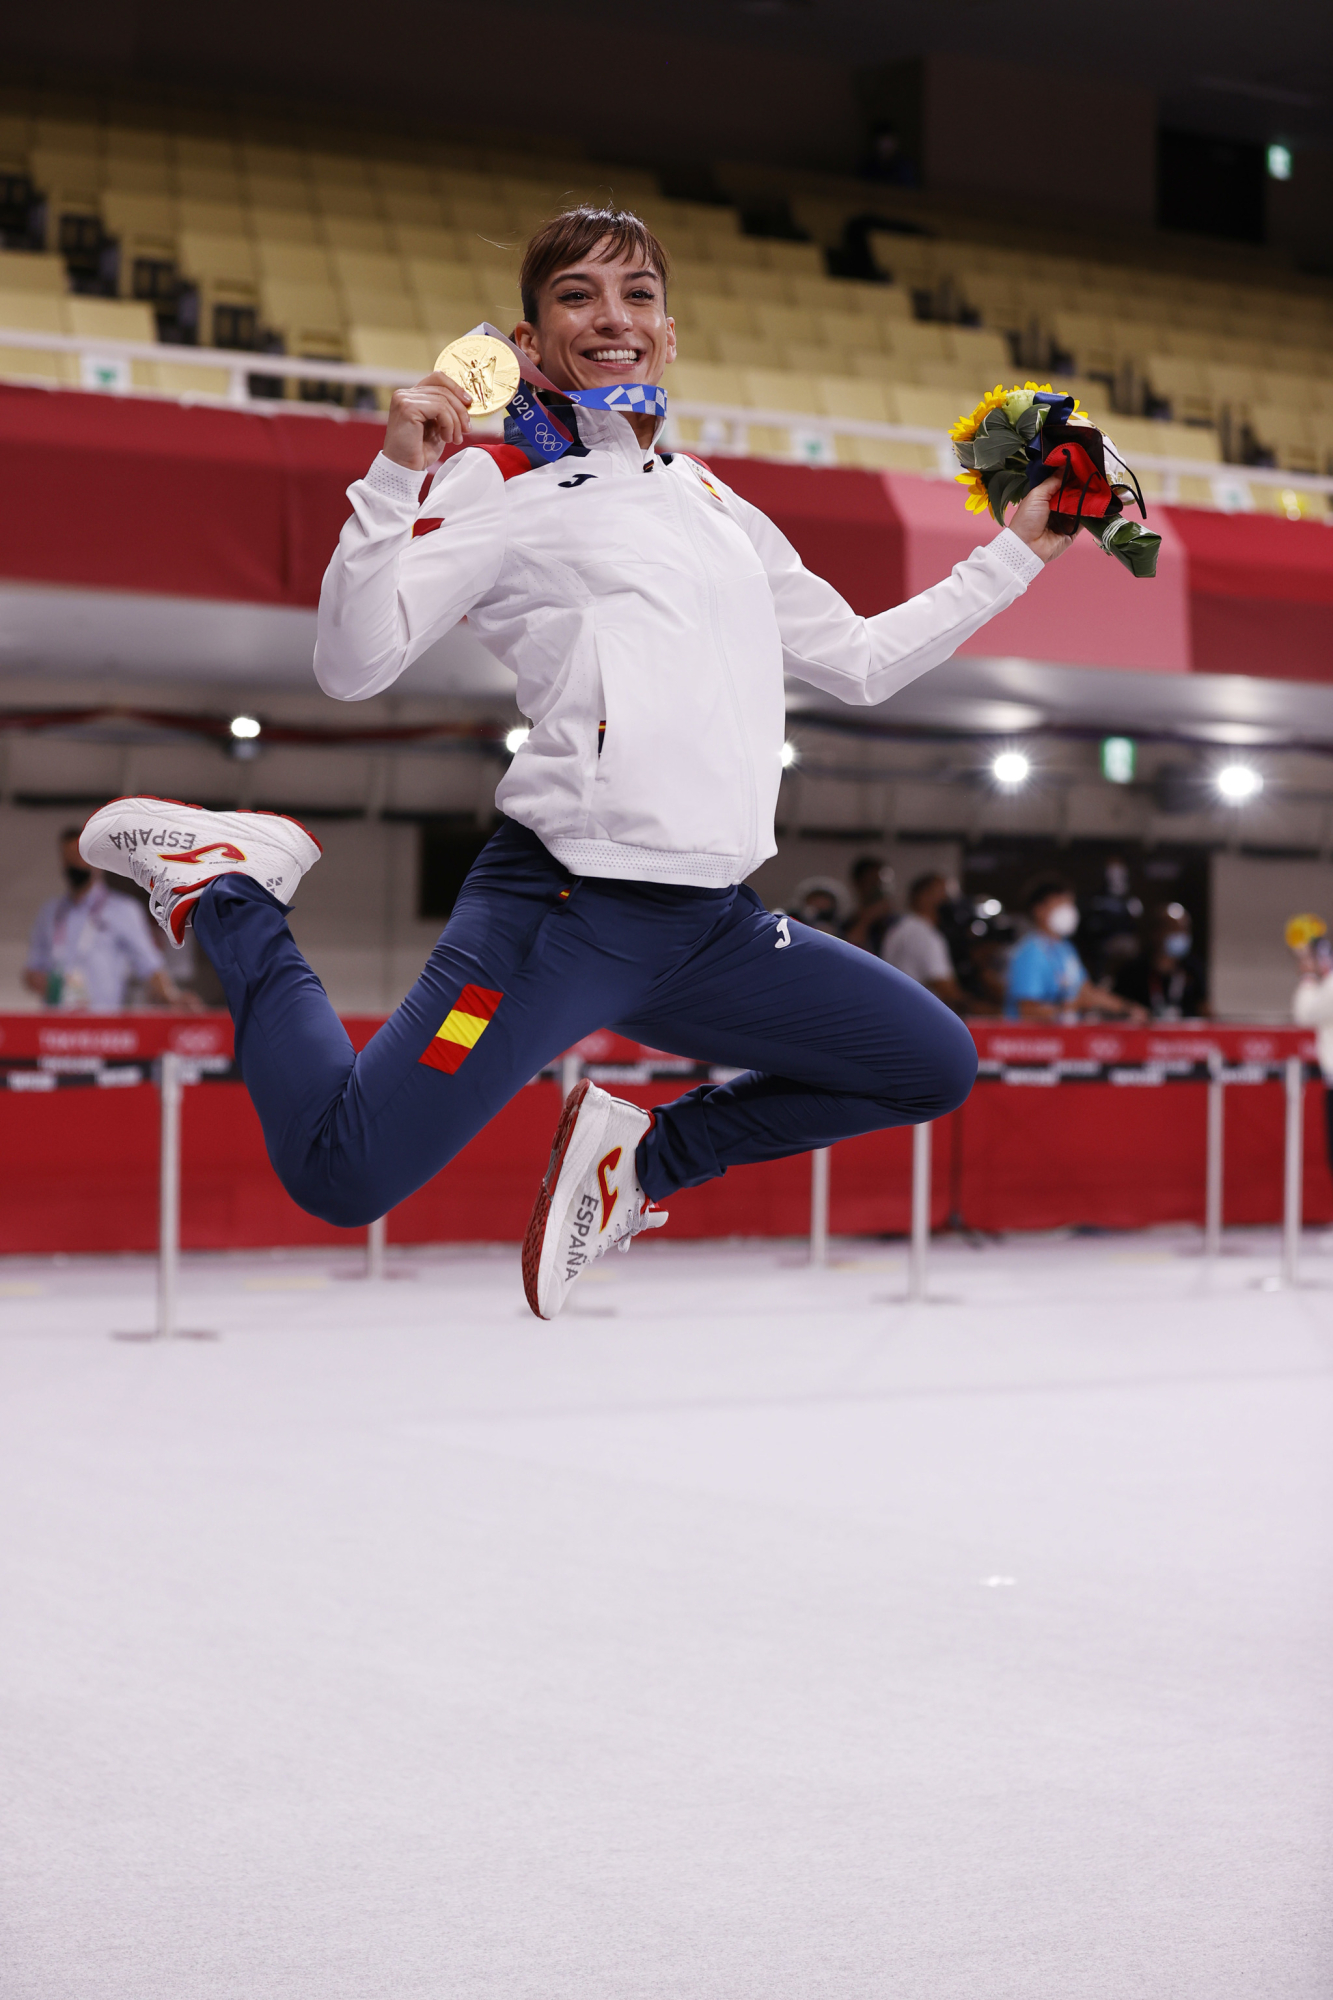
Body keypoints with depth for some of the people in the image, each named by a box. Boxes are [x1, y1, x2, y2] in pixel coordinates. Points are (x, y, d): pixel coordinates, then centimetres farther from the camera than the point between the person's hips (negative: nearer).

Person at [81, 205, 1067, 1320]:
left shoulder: (716, 506, 21)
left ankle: (640, 1157, 16)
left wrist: (1014, 558, 30)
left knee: (936, 1068, 8)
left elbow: (860, 660, 29)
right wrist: (398, 480, -19)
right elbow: (354, 665, -9)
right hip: (566, 911, -7)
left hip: (713, 929, 7)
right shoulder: (503, 483, 1)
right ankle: (233, 889, 8)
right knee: (342, 1178, -20)